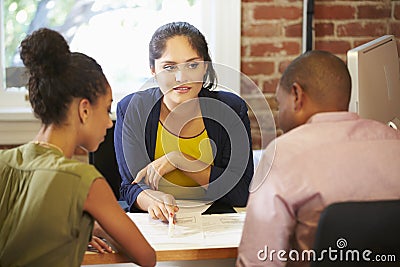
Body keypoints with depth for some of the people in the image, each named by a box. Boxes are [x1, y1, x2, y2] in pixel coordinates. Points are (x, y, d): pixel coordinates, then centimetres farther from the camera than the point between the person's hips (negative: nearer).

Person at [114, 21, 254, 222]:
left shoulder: (230, 109, -4)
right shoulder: (131, 110, -4)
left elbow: (241, 193, -8)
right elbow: (131, 187, -5)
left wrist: (179, 159, -16)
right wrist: (153, 200, -28)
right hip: (153, 226, 1)